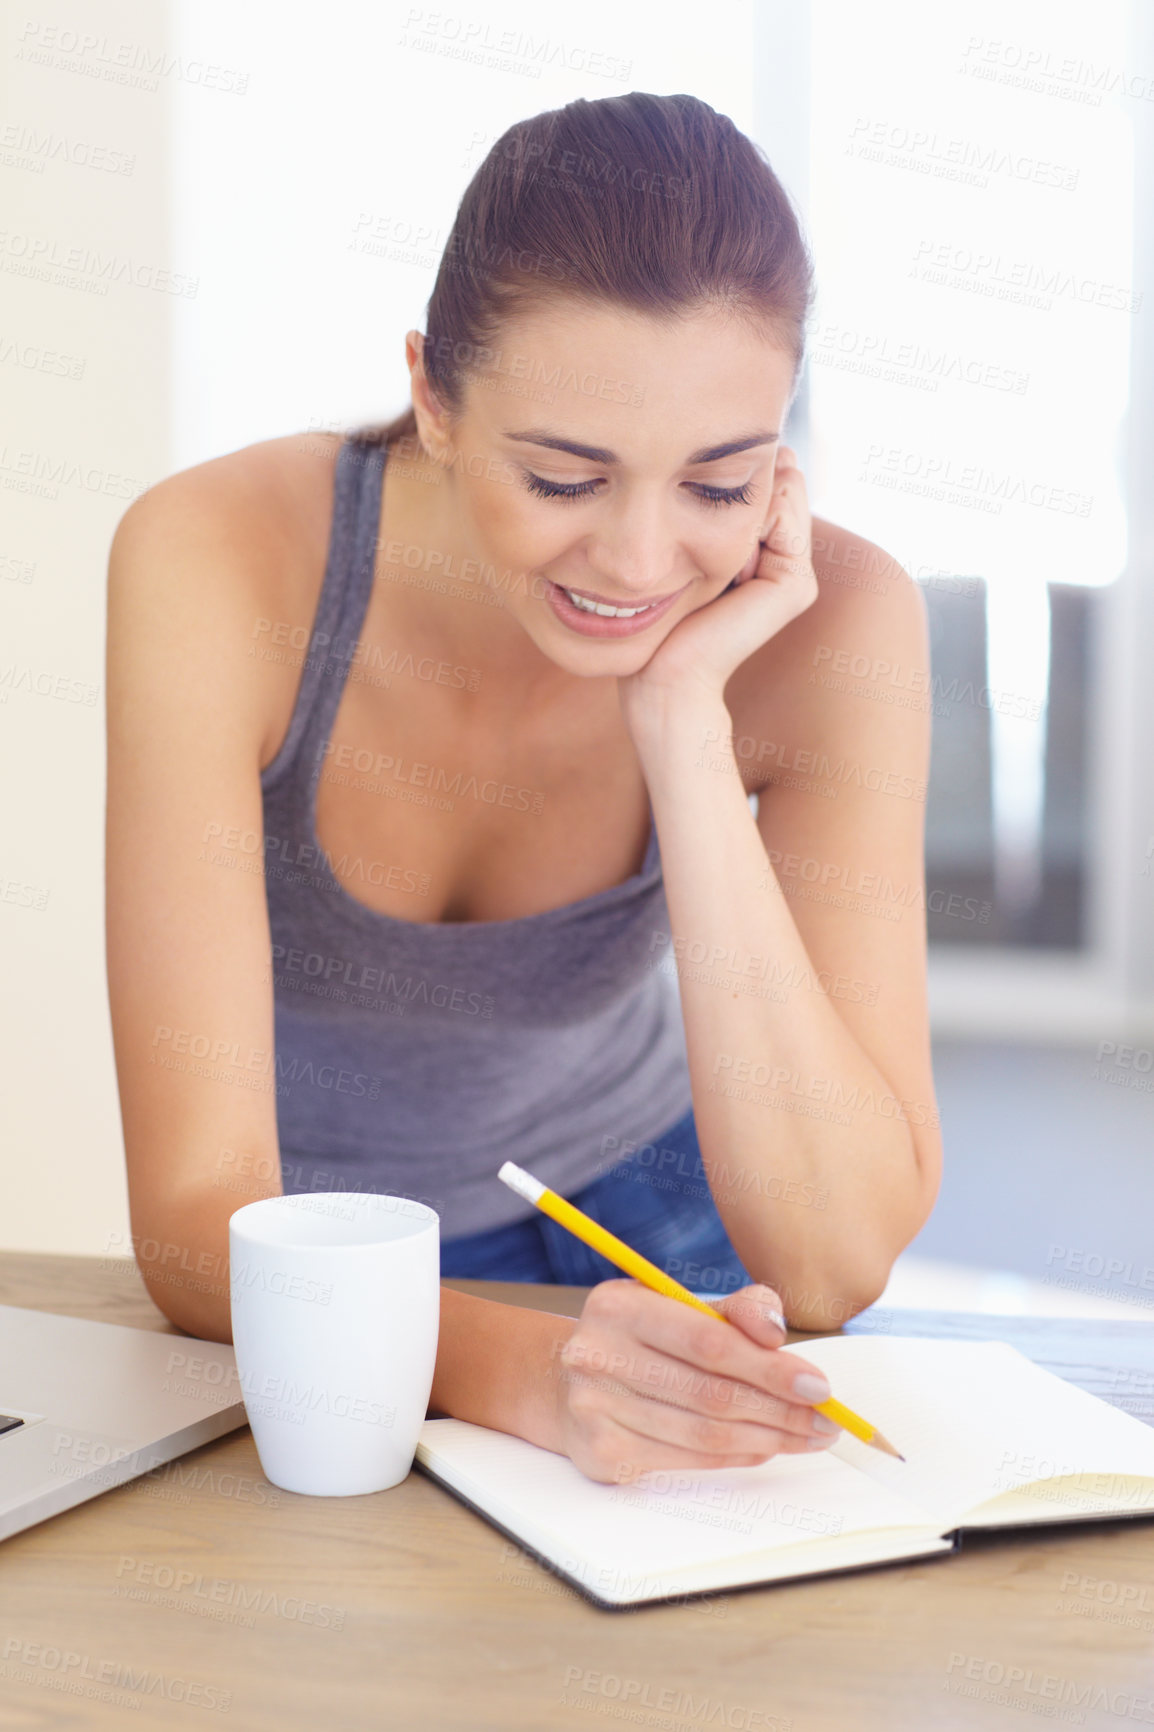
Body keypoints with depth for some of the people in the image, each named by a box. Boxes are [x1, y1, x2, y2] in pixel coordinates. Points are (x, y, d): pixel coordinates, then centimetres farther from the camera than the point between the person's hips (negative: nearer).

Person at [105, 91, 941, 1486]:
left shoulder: (830, 620, -23)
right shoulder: (214, 562, -27)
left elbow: (832, 1262, -28)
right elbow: (195, 1214, -27)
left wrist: (683, 719, -34)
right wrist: (515, 1367, -47)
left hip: (628, 1208, 2)